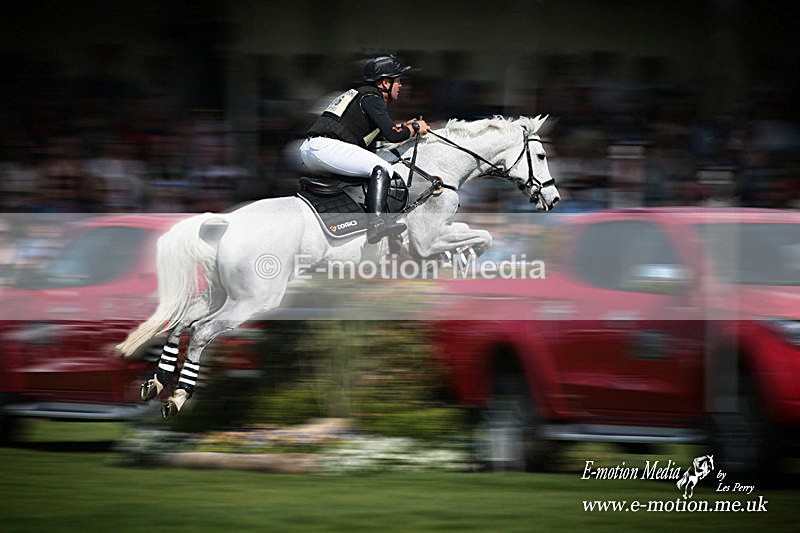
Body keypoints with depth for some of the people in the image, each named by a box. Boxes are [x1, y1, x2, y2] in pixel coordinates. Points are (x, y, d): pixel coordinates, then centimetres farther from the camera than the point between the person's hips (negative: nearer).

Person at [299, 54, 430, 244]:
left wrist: (403, 127, 32)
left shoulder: (357, 95, 28)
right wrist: (415, 127, 8)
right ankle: (376, 222, -35)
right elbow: (392, 135, -10)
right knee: (382, 168, -18)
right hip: (325, 147, -10)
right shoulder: (371, 98, -2)